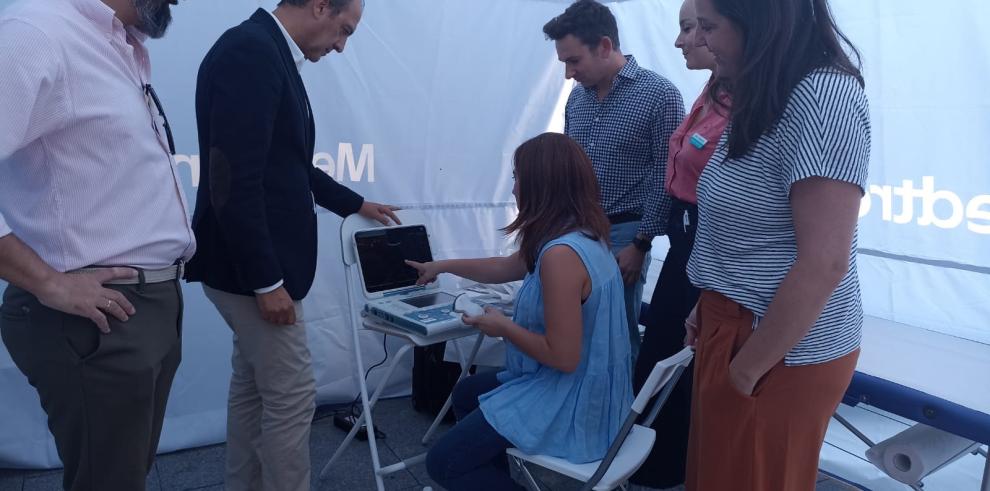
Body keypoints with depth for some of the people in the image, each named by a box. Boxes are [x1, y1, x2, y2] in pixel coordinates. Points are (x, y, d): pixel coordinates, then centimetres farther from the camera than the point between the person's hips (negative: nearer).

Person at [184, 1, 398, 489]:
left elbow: (287, 166, 22)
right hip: (251, 267, -10)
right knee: (292, 397, 0)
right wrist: (267, 280, -22)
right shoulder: (250, 50, -18)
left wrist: (355, 203, 31)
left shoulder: (267, 51, 12)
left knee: (253, 388, 18)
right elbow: (233, 180, -25)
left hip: (257, 263, 10)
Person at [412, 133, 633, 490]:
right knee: (467, 393, 28)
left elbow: (562, 356, -28)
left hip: (569, 404, -10)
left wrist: (503, 327, -12)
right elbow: (506, 267, 18)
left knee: (443, 462, -1)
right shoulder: (581, 234, 3)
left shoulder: (561, 254, -29)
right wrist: (443, 266, 28)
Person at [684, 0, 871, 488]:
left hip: (783, 351, -9)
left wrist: (748, 369, -19)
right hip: (739, 324, 9)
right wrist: (711, 305, 12)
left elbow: (823, 264, -26)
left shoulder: (823, 98, -22)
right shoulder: (767, 99, 9)